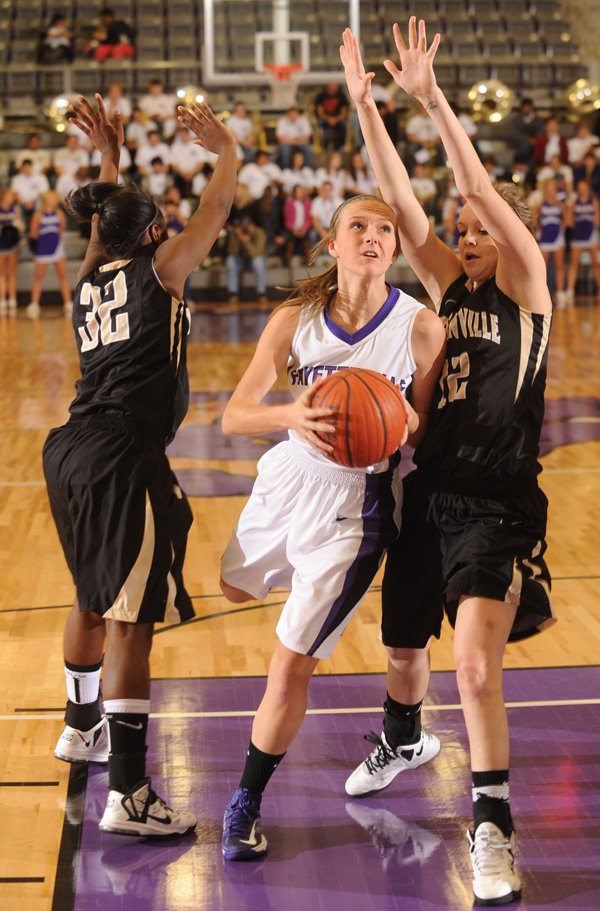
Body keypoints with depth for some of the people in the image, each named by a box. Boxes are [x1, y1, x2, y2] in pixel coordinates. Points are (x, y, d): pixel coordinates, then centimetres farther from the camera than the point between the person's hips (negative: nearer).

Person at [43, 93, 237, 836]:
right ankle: (128, 794, -15)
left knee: (93, 598, 27)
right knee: (131, 618, -11)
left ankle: (82, 725, 48)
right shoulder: (157, 274, -3)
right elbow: (214, 212, 3)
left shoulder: (89, 280, 16)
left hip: (72, 453, 8)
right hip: (123, 460, -8)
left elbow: (108, 224, 37)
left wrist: (109, 159, 44)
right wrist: (227, 150, 18)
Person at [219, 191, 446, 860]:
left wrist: (404, 423, -29)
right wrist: (290, 415, -36)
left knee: (290, 667, -5)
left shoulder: (420, 327, -15)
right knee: (237, 587, 29)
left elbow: (428, 432, -6)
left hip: (355, 503, -4)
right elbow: (233, 416, -15)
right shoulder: (296, 319, -9)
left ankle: (246, 805, 16)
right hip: (291, 478, 4)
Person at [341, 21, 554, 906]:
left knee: (476, 665, -20)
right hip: (428, 495, 6)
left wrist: (433, 99, -23)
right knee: (405, 649, 20)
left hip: (498, 507, -6)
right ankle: (400, 740, 52)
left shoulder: (524, 288, -5)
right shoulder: (449, 286, 9)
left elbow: (483, 190, -17)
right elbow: (401, 200, 1)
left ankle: (492, 825, -6)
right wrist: (365, 104, -7)